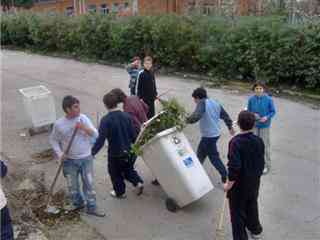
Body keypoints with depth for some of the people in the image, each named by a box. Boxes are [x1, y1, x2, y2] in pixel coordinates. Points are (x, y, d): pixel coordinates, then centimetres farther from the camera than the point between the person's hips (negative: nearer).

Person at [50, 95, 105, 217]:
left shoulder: (83, 118, -8)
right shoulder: (59, 124, -12)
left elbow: (95, 135, -10)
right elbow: (53, 140, 2)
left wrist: (84, 128, -26)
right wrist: (60, 153, -11)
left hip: (86, 158, 1)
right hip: (69, 161, 0)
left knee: (89, 183, 8)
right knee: (72, 186, 12)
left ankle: (91, 207, 24)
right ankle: (78, 203, 39)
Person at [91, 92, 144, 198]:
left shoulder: (105, 120, -22)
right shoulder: (126, 116, -8)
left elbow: (101, 139, -25)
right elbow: (133, 134, -2)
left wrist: (92, 152, -18)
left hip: (114, 153, -4)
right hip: (127, 151, 4)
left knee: (115, 173, 19)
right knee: (128, 169, 28)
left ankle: (120, 192, 33)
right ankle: (138, 182, 13)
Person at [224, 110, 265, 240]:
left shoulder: (235, 142, -25)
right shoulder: (259, 141, -7)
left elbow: (234, 166, -28)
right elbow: (261, 163, 3)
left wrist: (229, 184, -15)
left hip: (239, 184, -6)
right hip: (254, 182, 6)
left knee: (238, 212, 10)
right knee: (252, 206, 28)